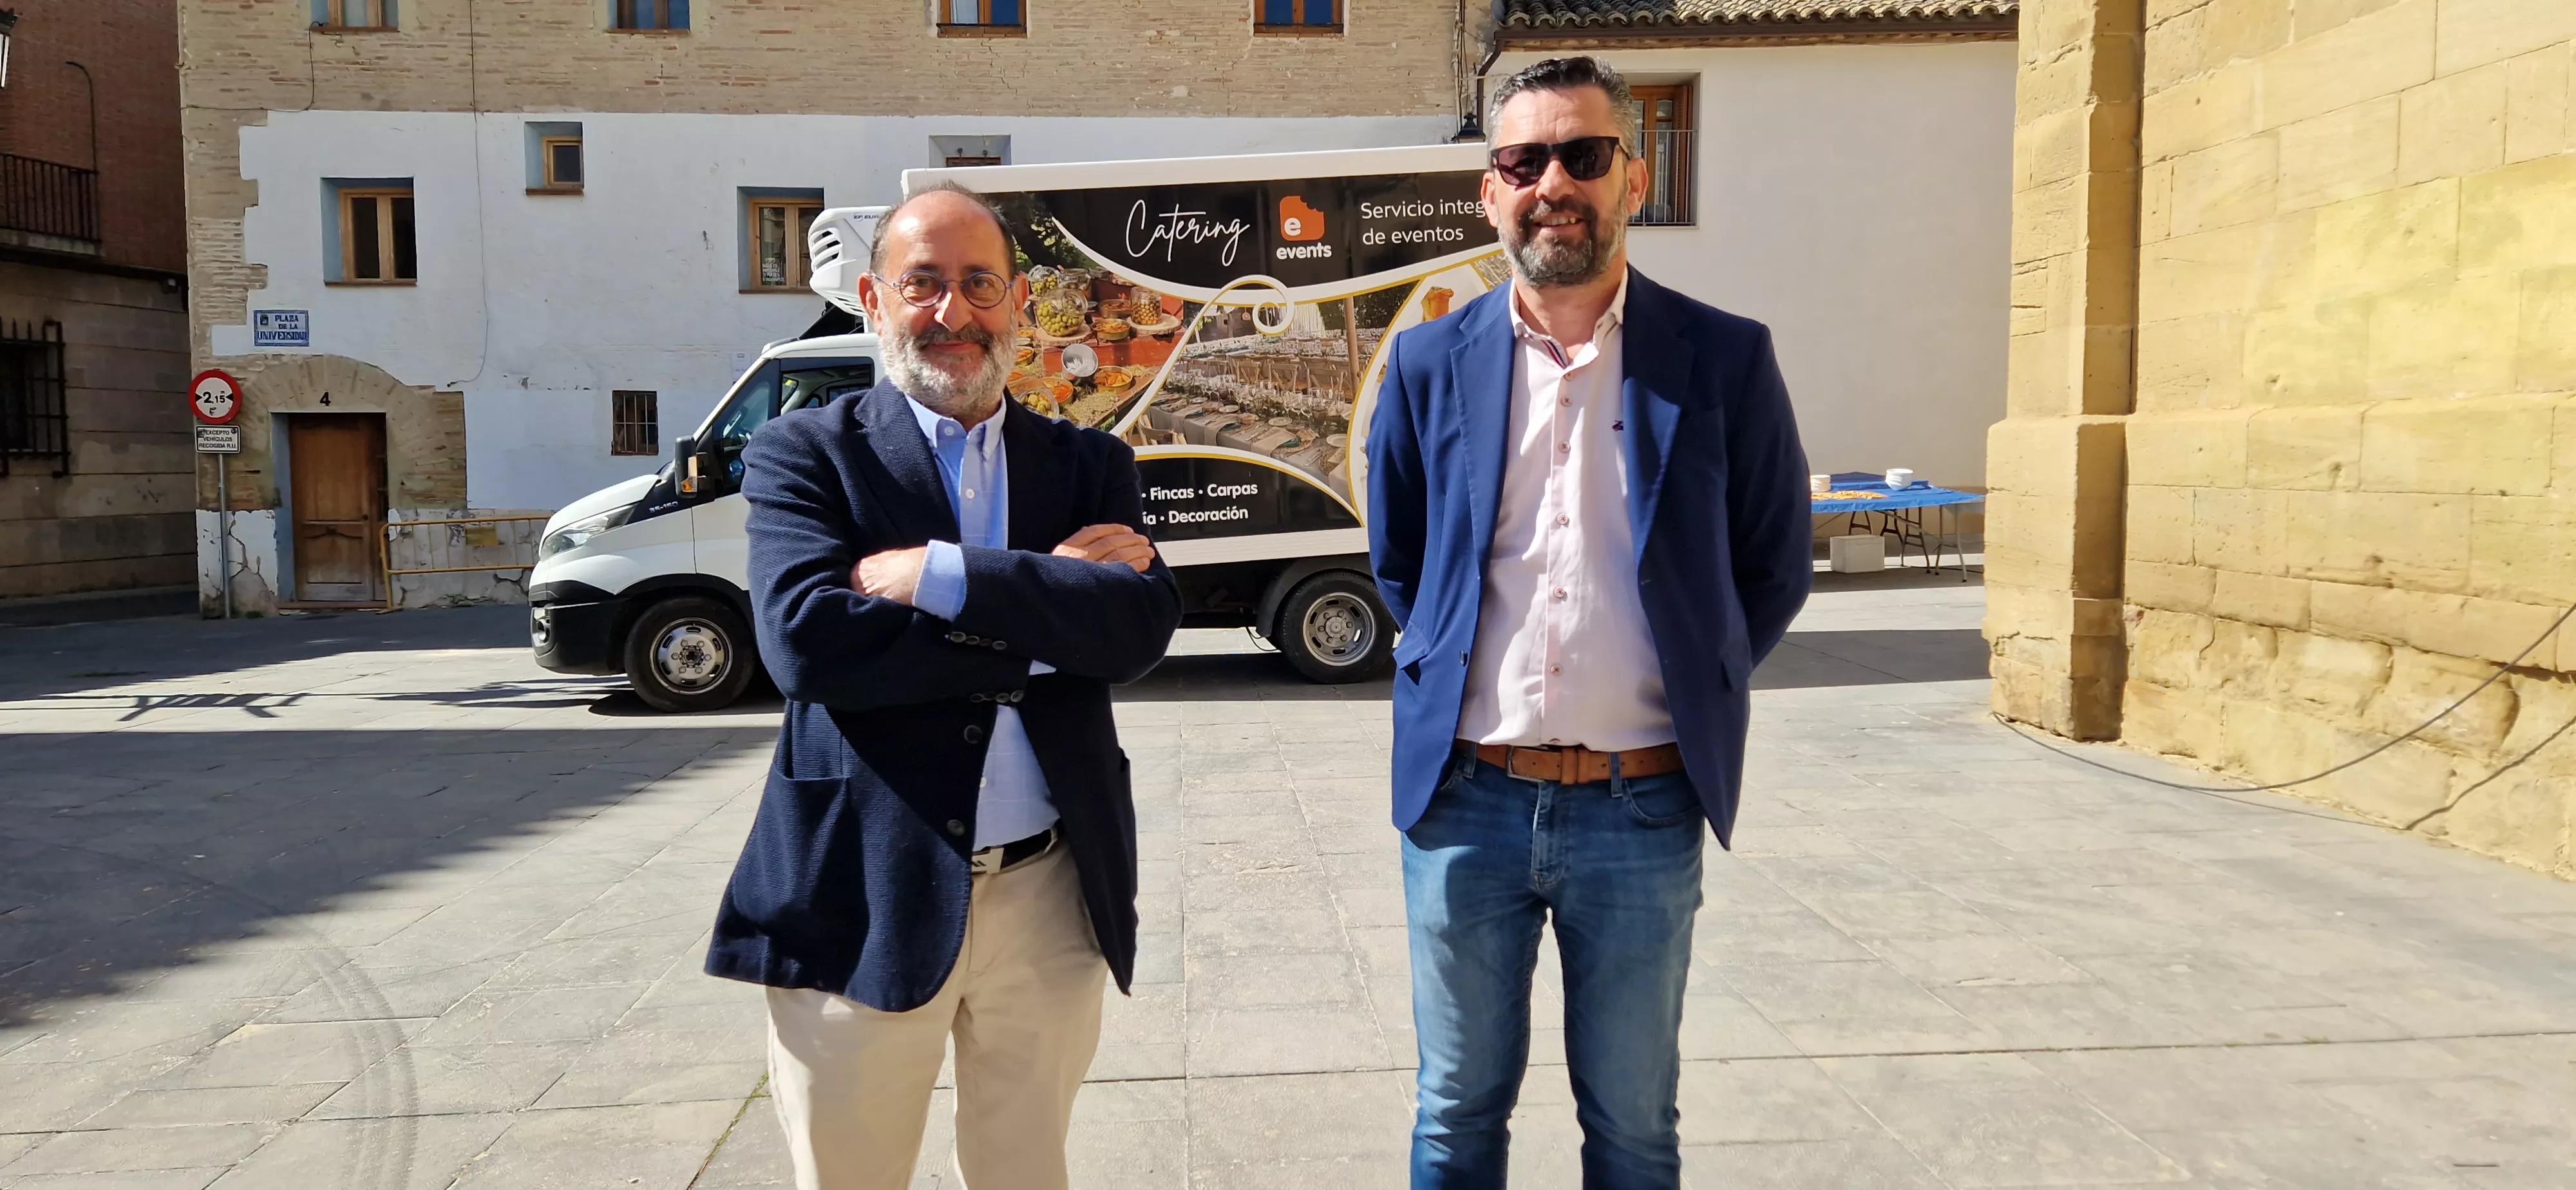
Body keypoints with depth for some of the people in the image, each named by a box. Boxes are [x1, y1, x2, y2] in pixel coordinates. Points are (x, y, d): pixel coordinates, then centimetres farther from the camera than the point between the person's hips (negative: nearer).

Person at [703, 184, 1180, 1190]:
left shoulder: (1090, 465, 8)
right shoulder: (804, 454, -1)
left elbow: (1143, 625, -9)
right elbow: (806, 640, -18)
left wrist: (943, 576, -19)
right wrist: (1047, 603, -14)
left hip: (1051, 900, 3)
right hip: (864, 901, -2)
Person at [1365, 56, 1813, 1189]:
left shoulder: (1725, 361, -3)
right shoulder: (1430, 363, 2)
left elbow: (1773, 573, 6)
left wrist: (1685, 688, 4)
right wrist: (1452, 674, 8)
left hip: (1642, 810, -1)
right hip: (1466, 801, 1)